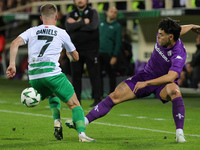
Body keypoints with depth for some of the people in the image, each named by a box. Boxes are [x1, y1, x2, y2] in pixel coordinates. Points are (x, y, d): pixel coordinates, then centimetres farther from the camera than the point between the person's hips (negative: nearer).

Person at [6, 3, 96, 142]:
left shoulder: (32, 31, 19)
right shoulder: (61, 33, 14)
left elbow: (15, 43, 0)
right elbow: (75, 57, 24)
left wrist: (12, 64, -2)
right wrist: (69, 54, 46)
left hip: (34, 76, 4)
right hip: (52, 72, -4)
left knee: (53, 95, 33)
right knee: (74, 104, 4)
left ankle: (57, 121, 9)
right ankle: (82, 134, -15)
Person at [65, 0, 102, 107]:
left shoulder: (93, 13, 5)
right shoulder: (71, 15, 12)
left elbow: (93, 26, -13)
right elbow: (69, 28, -7)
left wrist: (76, 24, -8)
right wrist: (83, 23, -12)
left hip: (91, 49, -3)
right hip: (76, 49, 3)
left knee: (94, 74, -5)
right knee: (76, 75, 3)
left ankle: (97, 99, -1)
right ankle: (76, 100, 9)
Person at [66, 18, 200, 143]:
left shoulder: (179, 54, -32)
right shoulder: (162, 37, -12)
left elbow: (171, 77, -44)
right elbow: (176, 31, 12)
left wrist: (146, 83, -45)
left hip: (164, 82, -5)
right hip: (146, 75, 5)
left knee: (175, 91, -40)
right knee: (116, 96, -7)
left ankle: (180, 134, -31)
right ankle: (83, 122, -3)